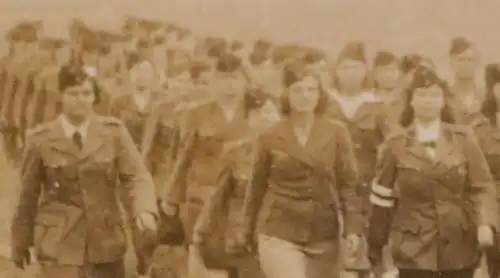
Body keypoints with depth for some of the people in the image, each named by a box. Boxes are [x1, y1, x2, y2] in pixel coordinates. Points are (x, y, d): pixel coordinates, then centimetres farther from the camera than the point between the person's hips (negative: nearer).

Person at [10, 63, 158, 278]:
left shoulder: (114, 132, 0)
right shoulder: (41, 139, -1)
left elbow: (137, 176, -9)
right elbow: (28, 193, 7)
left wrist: (145, 212, -28)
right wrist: (21, 240, 13)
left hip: (106, 240, 2)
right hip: (60, 244, -2)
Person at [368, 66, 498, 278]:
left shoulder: (463, 138, 2)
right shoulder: (396, 144, 1)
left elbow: (482, 186, 0)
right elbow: (382, 197, 5)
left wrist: (485, 223, -19)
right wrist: (375, 245, 8)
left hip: (459, 246, 2)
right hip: (414, 249, -1)